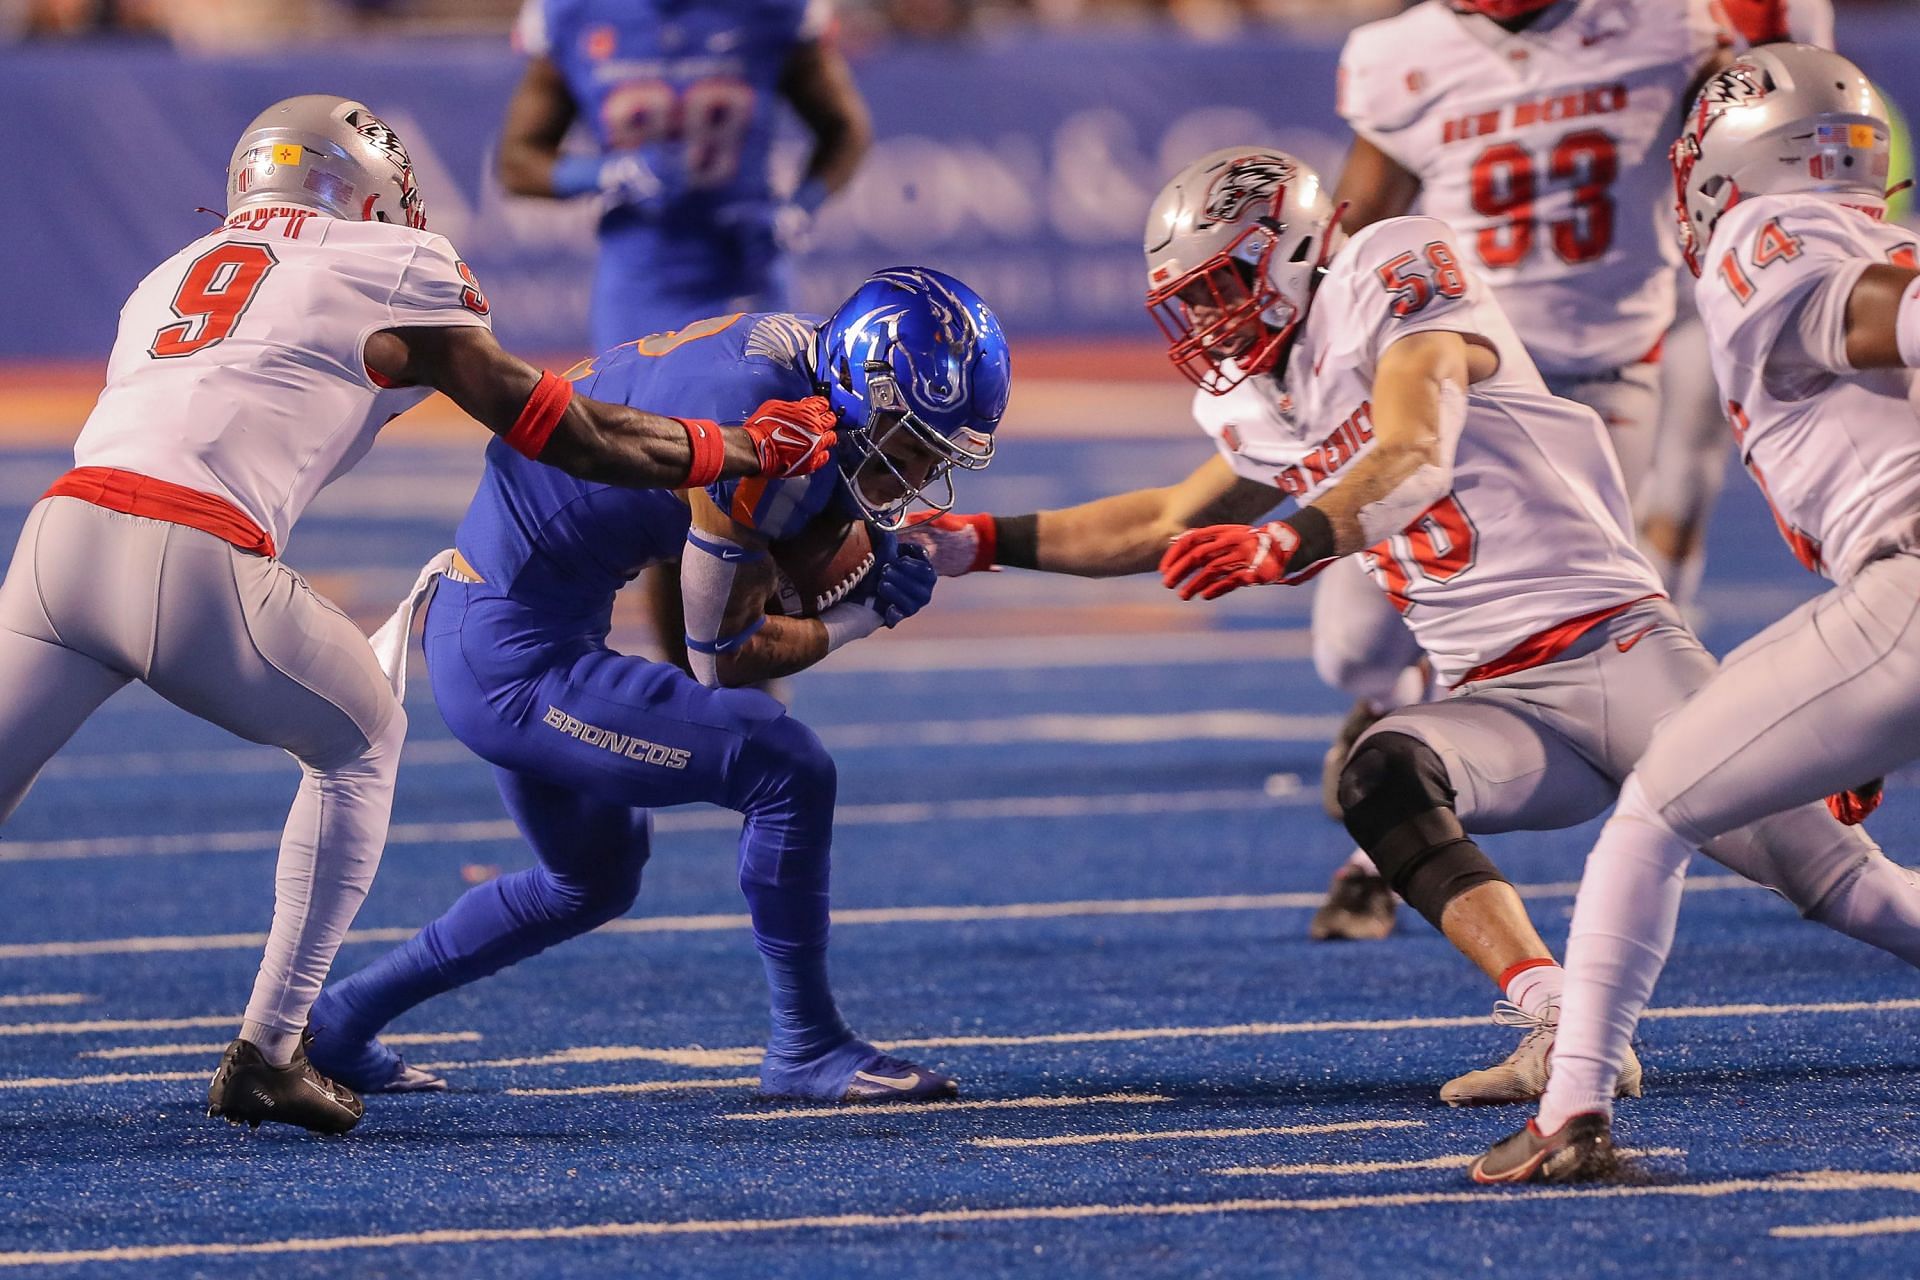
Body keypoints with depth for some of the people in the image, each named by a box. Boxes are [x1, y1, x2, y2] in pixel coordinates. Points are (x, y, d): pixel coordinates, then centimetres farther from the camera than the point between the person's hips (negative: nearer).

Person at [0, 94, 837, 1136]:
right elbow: (558, 432, 17)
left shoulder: (171, 278, 30)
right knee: (360, 743, 22)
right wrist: (745, 448, 28)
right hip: (195, 569, -4)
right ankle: (266, 1054, 18)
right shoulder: (391, 273, 14)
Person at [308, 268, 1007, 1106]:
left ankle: (339, 1021, 32)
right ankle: (807, 1049, 0)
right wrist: (867, 614, -4)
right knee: (787, 768, -13)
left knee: (592, 881, 26)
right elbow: (722, 659, -15)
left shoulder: (789, 347, 2)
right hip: (514, 663, -10)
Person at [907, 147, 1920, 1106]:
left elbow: (1414, 459, -23)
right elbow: (1170, 525, 33)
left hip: (1611, 642, -6)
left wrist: (1281, 545, -39)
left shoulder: (1395, 280, -7)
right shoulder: (1267, 416, 16)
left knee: (1826, 875, -16)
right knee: (1381, 781, -28)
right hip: (1498, 701, 6)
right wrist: (984, 543, 28)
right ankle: (1566, 1031, -37)